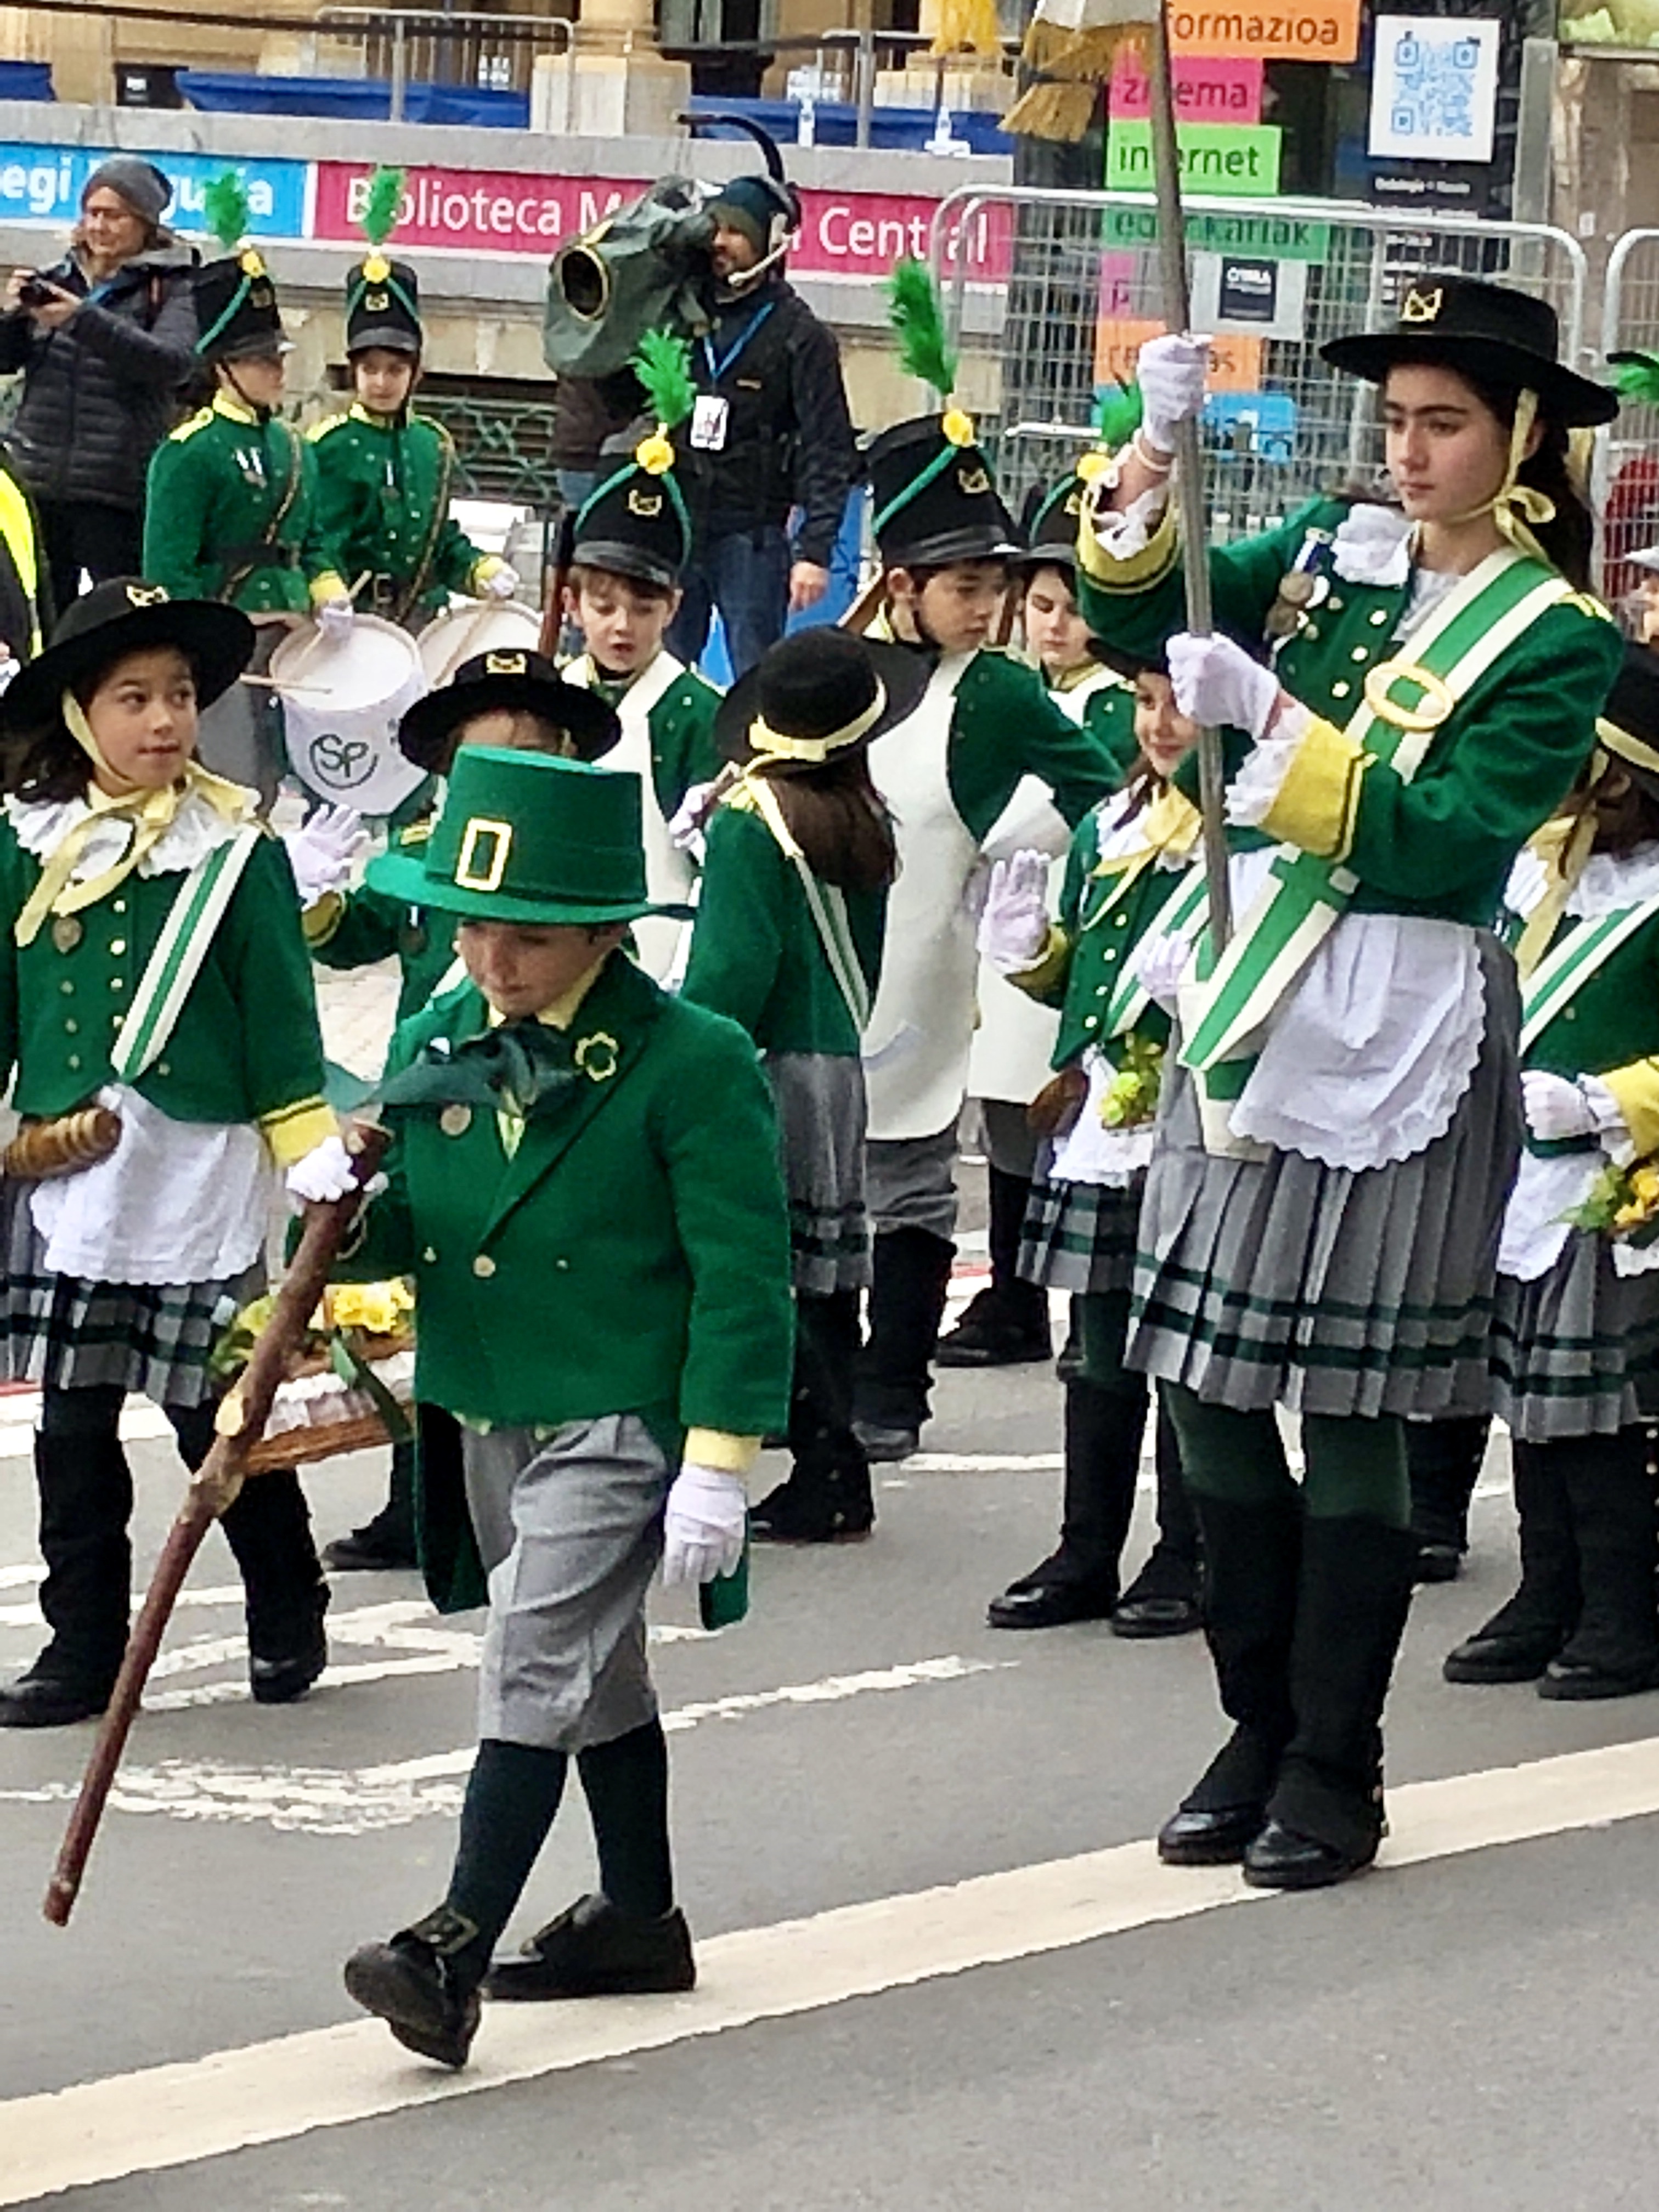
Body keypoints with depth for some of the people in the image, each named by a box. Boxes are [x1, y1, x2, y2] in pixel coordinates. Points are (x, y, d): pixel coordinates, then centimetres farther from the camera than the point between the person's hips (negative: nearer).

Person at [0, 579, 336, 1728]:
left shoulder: (238, 849, -3)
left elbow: (280, 1017, 0)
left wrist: (315, 1162, -2)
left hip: (199, 1174, -3)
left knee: (221, 1415, 3)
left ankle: (289, 1620, 21)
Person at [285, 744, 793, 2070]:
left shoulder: (692, 1063, -13)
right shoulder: (437, 1047, 6)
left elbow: (742, 1277, -14)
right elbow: (411, 1229, 13)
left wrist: (718, 1465, -19)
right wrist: (349, 1209, -12)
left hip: (619, 1423, -7)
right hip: (491, 1414, 7)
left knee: (534, 1673, -15)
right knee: (597, 1669, 19)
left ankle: (454, 1954, -19)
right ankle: (641, 1920, 32)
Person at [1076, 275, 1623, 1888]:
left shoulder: (1556, 642, -6)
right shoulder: (1338, 555, 10)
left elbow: (1448, 839, -17)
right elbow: (1133, 612, 12)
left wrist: (1271, 724, -22)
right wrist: (1151, 470, -5)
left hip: (1403, 1025, -5)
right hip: (1256, 995, 5)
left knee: (1351, 1407, -2)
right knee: (1208, 1381, 7)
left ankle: (1335, 1769, 8)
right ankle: (1260, 1727, 19)